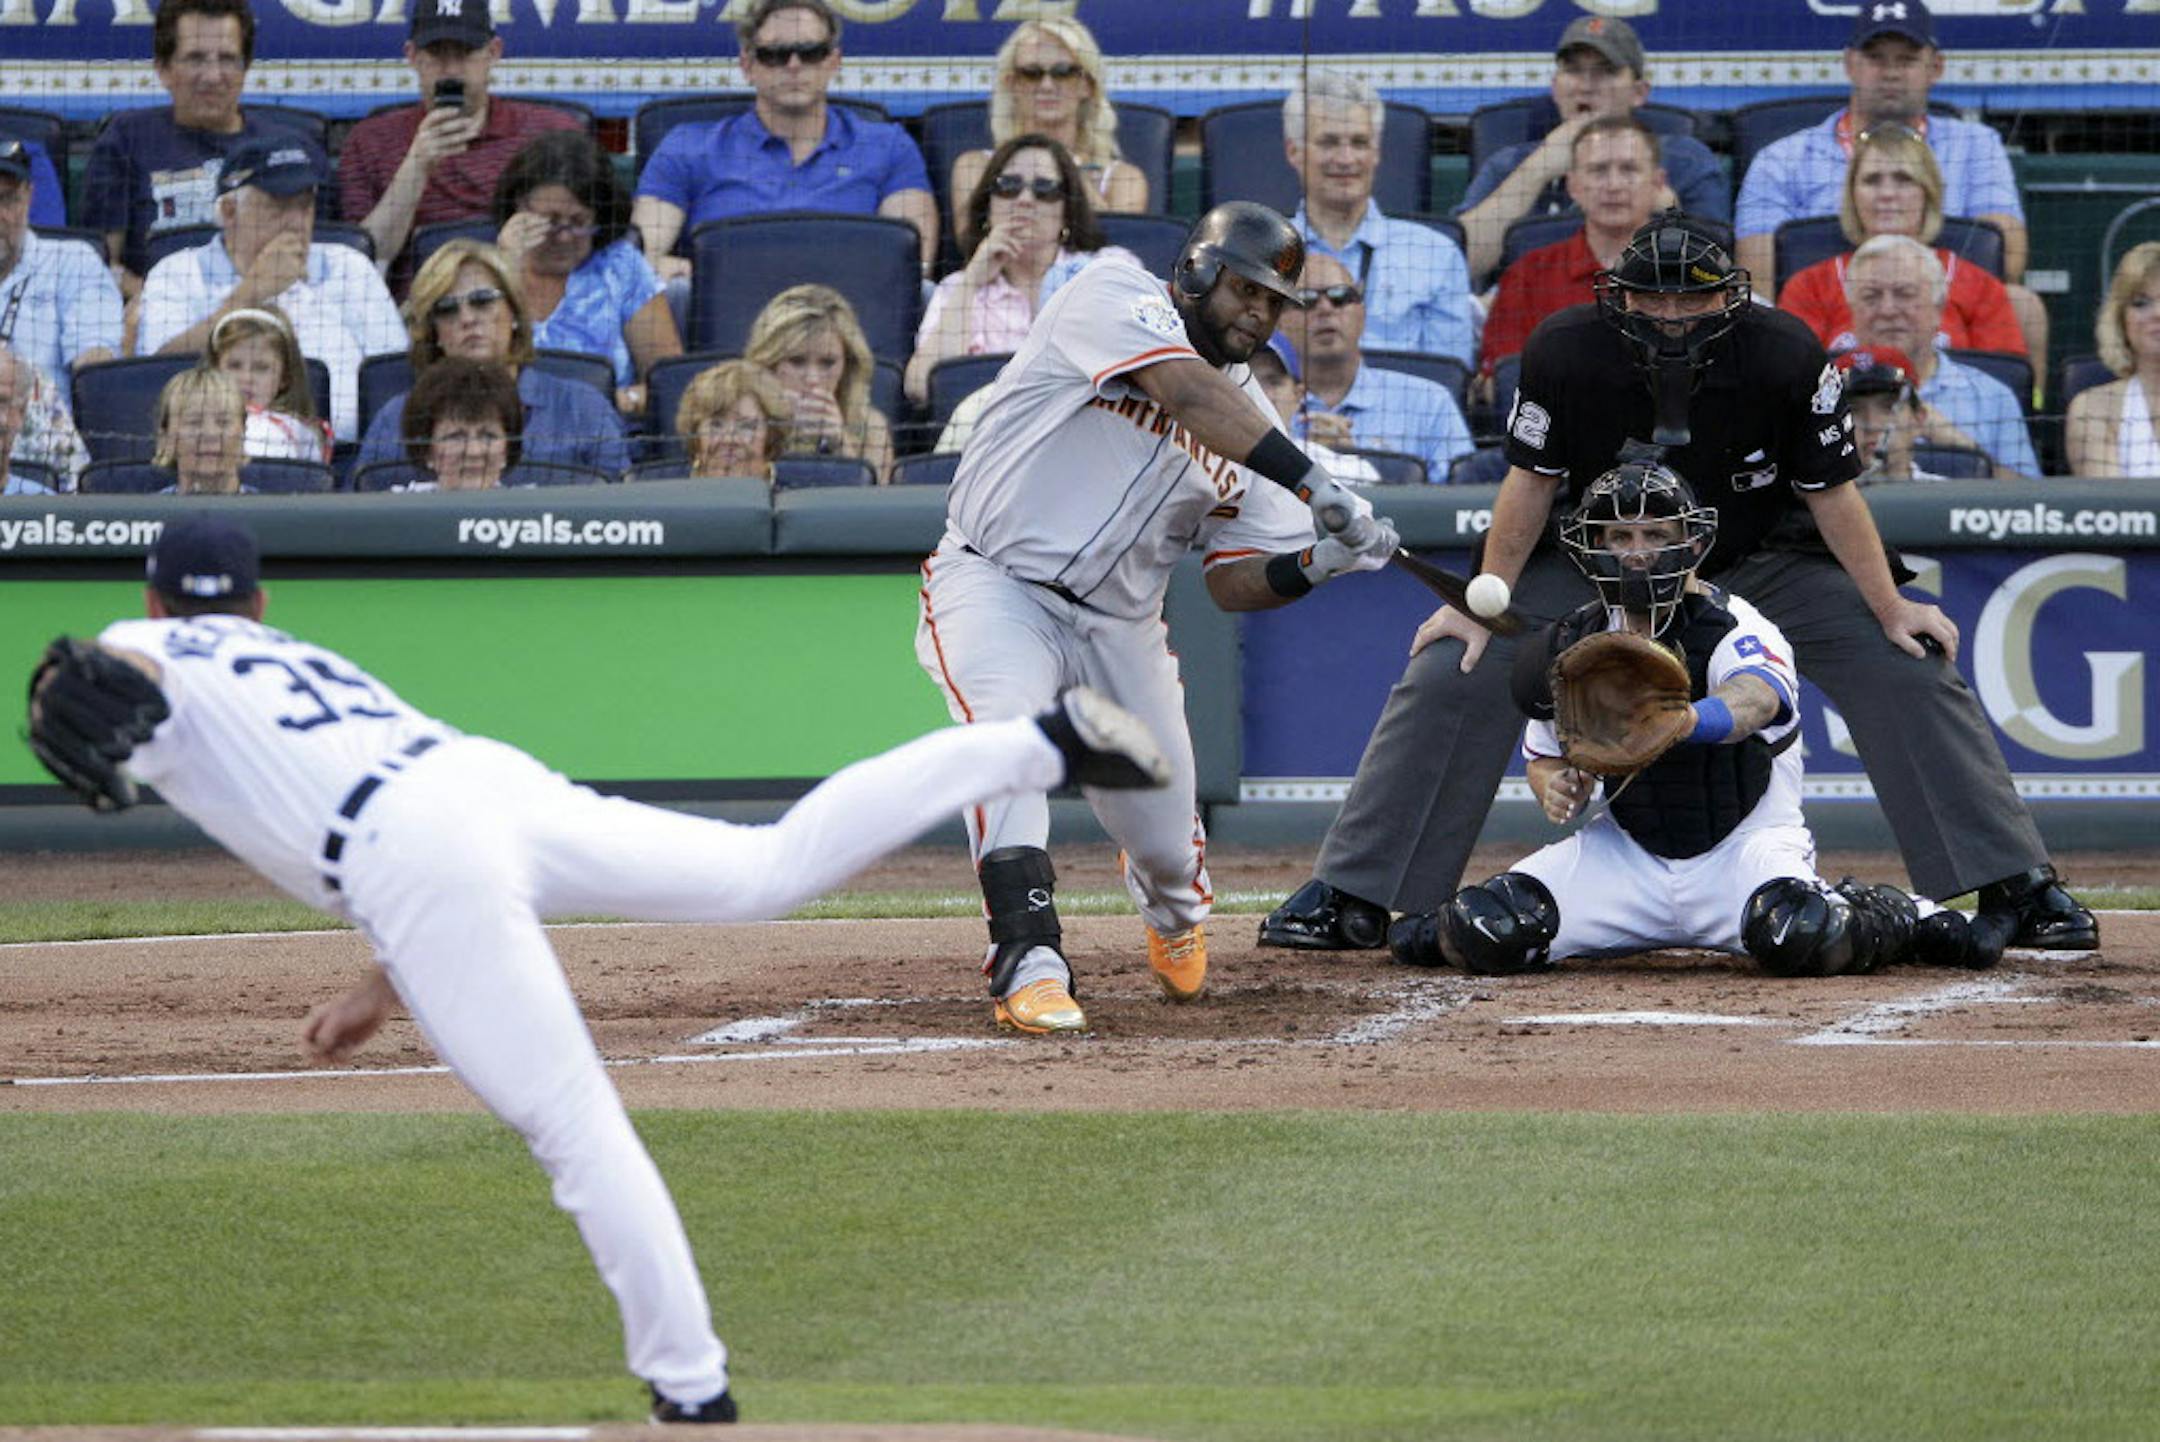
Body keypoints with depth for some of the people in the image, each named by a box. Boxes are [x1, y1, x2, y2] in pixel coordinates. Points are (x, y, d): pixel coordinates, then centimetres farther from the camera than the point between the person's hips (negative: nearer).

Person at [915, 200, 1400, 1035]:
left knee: (1166, 844, 5)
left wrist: (1315, 566, -16)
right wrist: (1314, 483, -33)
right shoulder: (1115, 298, -9)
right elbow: (1189, 394, -27)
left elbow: (1236, 582, 5)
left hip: (1120, 624, 6)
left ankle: (1174, 919, 43)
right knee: (1006, 725, -36)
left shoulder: (1249, 418, 8)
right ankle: (1027, 960, -39)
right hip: (996, 583, -6)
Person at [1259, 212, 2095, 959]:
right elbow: (1531, 482, -13)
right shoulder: (1565, 353, -26)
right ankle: (1350, 897, -3)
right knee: (1453, 673, -14)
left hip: (1761, 560, 0)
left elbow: (1831, 493, -15)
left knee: (1909, 666, -13)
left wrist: (1890, 607, -18)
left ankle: (2016, 887, -1)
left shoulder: (1784, 356, -26)